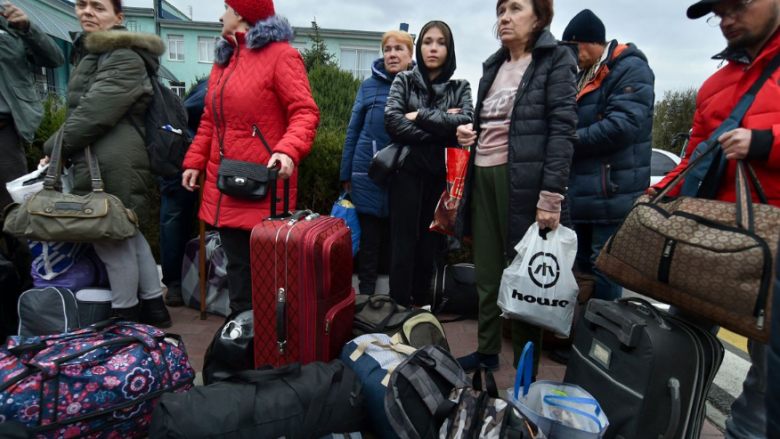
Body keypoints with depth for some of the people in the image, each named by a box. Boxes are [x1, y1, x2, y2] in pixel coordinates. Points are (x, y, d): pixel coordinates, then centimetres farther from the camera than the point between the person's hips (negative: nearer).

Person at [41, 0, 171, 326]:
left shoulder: (123, 57, -12)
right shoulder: (89, 53, 22)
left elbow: (93, 114, -19)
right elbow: (77, 110, 28)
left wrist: (53, 148, -9)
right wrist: (59, 148, 17)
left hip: (111, 164, -11)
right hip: (101, 161, 11)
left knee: (112, 238, -2)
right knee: (127, 234, 14)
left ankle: (124, 318, 14)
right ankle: (154, 307, 25)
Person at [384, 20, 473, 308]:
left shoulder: (460, 87, 10)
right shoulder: (404, 81, 6)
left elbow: (466, 122, -10)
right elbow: (392, 121, -11)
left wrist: (420, 116, -12)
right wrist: (441, 128, -12)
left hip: (440, 174, 2)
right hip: (408, 171, -2)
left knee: (429, 242, 10)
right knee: (404, 242, -3)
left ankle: (421, 305, 21)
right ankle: (398, 307, 5)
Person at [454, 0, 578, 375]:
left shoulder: (556, 60, -1)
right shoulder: (493, 65, 19)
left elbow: (562, 131, -11)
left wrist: (551, 196, -20)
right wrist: (469, 132, 4)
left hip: (523, 181, -6)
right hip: (484, 175, 7)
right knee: (486, 272, 12)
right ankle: (487, 351, 28)